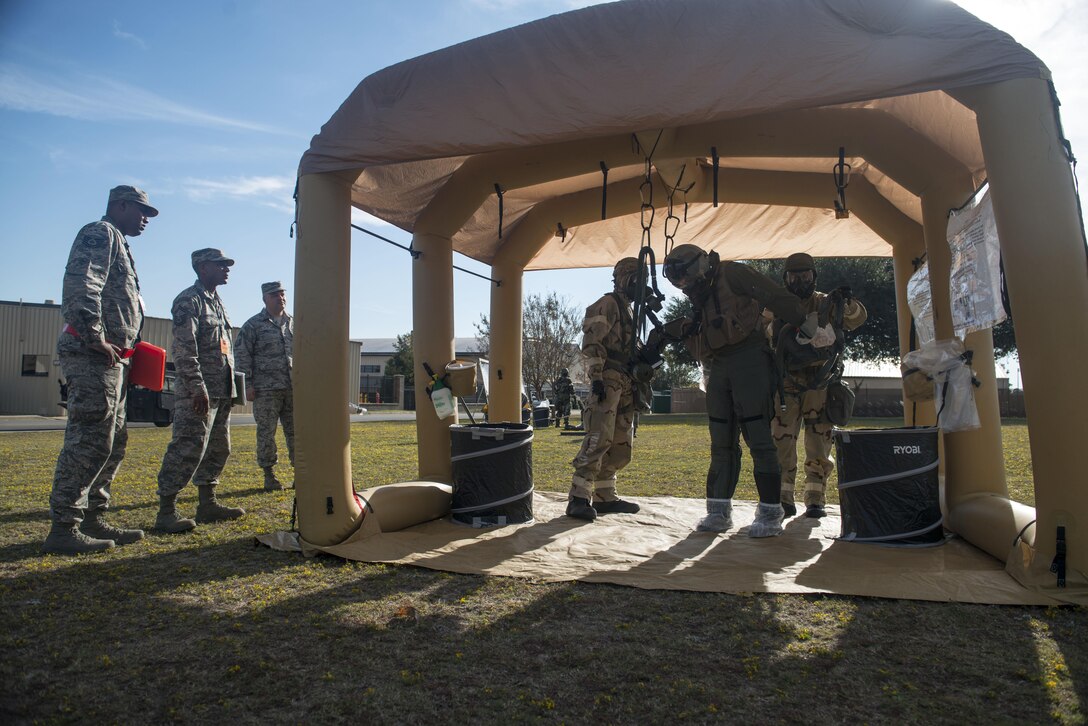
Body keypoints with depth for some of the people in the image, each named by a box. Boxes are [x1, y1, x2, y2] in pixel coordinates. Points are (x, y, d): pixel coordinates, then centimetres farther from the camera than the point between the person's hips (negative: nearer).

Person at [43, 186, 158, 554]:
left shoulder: (117, 243, 27)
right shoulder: (100, 233, -5)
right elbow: (80, 288, -19)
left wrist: (124, 346, 18)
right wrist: (95, 340, -21)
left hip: (111, 358, 11)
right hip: (93, 356, -11)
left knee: (113, 442, 12)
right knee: (89, 441, -11)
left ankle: (93, 518, 19)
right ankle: (63, 528, -6)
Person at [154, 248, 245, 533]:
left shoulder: (216, 301, 20)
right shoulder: (188, 300, -8)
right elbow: (184, 350, -17)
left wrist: (229, 387, 19)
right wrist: (198, 388, -23)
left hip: (221, 391, 10)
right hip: (198, 391, -10)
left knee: (218, 448, 13)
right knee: (188, 448, -10)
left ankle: (208, 504, 22)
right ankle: (166, 511, -3)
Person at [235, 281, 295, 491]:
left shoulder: (293, 324, 14)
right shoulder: (254, 325, 1)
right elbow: (242, 356, -2)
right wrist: (247, 384, -8)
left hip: (294, 388, 4)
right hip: (266, 389, -4)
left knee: (296, 431, 5)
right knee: (266, 433, 1)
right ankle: (269, 475, 12)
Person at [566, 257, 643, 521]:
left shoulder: (629, 312, 26)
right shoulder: (607, 305, -3)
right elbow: (591, 344, -14)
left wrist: (637, 387, 25)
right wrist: (596, 377, -23)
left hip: (624, 385, 10)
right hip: (608, 380, -10)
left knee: (620, 445, 9)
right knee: (598, 439, -17)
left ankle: (604, 497, 15)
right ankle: (578, 498, -16)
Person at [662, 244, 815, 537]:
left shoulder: (732, 274, -3)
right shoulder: (697, 299, 20)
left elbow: (776, 296, -7)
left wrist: (807, 324, -9)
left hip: (749, 361, -7)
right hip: (719, 368, 7)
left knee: (758, 438, -8)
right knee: (722, 443, 6)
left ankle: (771, 513, -3)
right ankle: (719, 511, 10)